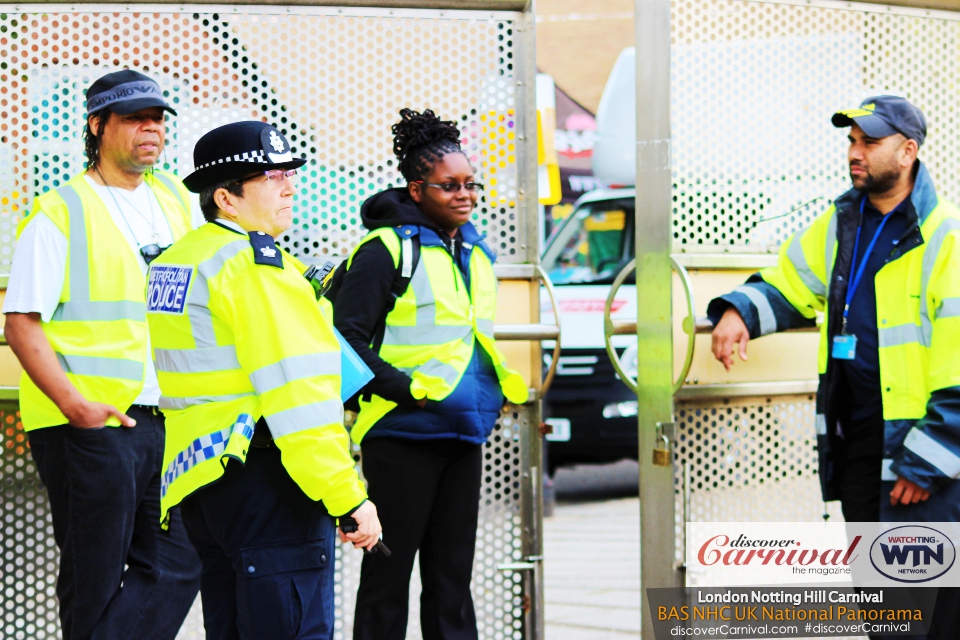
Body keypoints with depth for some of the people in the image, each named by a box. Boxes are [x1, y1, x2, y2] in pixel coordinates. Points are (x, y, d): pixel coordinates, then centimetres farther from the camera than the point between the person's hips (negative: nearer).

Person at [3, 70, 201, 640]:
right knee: (96, 579, 0)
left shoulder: (174, 198, 13)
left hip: (166, 420, 6)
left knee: (178, 566, 2)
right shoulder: (60, 213, -6)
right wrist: (74, 404, -21)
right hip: (88, 424, -6)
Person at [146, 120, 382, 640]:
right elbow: (298, 396, -19)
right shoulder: (258, 265, -13)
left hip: (198, 476, 10)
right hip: (265, 480, -10)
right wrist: (350, 498, -18)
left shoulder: (172, 263, 16)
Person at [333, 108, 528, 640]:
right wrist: (407, 388, -19)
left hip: (464, 435, 7)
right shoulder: (387, 250, -9)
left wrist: (503, 386, 10)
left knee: (452, 575, 10)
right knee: (389, 572, -1)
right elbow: (346, 337, -13)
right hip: (402, 436, -7)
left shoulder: (475, 252, 15)